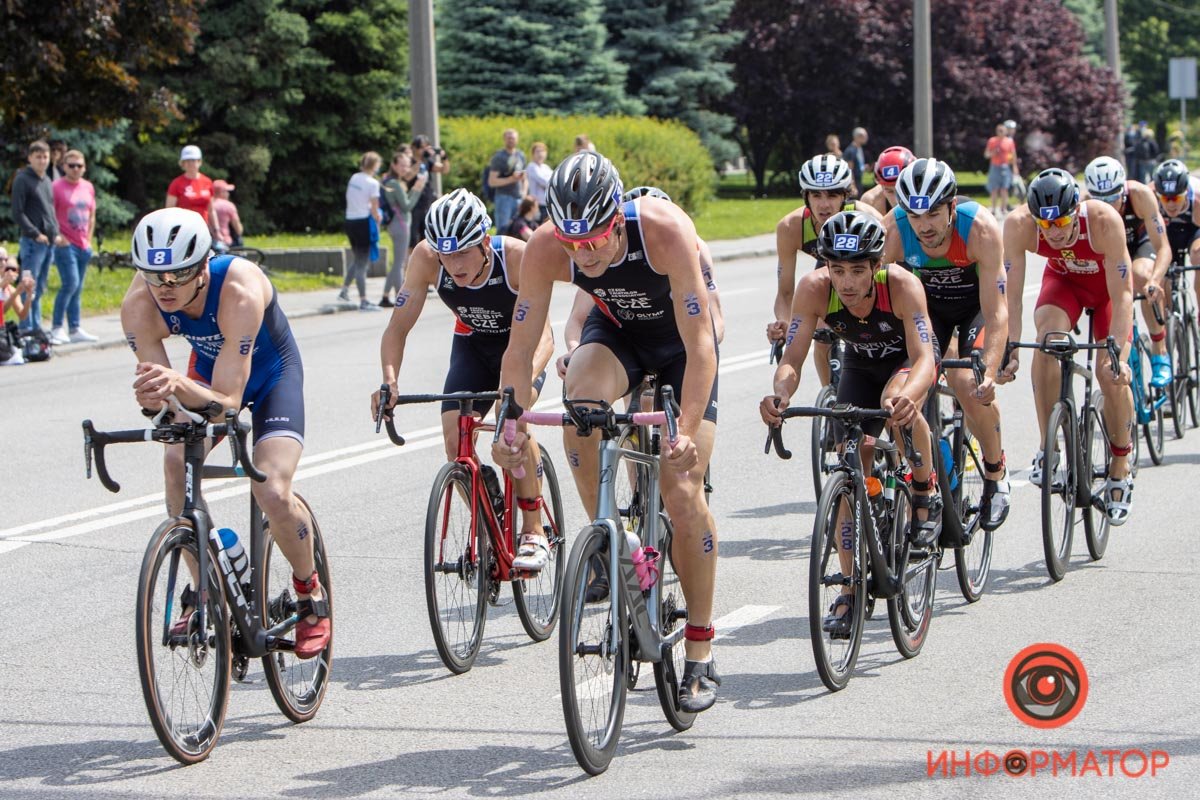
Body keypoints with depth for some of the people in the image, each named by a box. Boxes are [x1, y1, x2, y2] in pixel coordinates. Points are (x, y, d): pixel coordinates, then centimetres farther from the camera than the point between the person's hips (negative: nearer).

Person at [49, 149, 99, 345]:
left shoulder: (88, 187, 12)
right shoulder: (57, 187, -6)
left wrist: (88, 240, 13)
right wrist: (56, 236, -15)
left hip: (83, 246, 6)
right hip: (65, 244, -6)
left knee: (77, 288, 9)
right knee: (71, 284, -14)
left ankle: (75, 329, 12)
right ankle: (56, 328, -8)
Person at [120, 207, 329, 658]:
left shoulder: (239, 292, -41)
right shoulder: (139, 305, -29)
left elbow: (227, 401, -42)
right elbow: (158, 387, -29)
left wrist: (180, 385, -62)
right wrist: (156, 398, -53)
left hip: (270, 373, -4)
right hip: (207, 370, 4)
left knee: (272, 493, -23)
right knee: (177, 465, -23)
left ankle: (311, 593, 5)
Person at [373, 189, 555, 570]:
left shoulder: (516, 256, -35)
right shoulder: (427, 259, -27)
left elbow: (542, 334, -40)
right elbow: (397, 328, -23)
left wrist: (523, 381, -59)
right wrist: (390, 382, -41)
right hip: (472, 345, 3)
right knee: (455, 434, -17)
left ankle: (534, 532, -15)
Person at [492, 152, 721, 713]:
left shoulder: (665, 231, -38)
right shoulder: (547, 249, -28)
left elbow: (699, 344, -38)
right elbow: (520, 349, -23)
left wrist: (688, 431, -49)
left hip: (679, 337, -2)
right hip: (614, 330, 2)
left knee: (681, 490, -12)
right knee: (579, 408, -33)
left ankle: (700, 657, -1)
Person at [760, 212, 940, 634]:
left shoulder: (902, 285, -37)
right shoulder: (815, 288, -30)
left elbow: (923, 357, -45)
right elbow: (792, 359, -30)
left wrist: (907, 396, -66)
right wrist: (780, 394, -52)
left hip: (909, 358, -3)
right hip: (860, 365, 3)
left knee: (897, 403, -37)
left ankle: (926, 493, -10)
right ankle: (851, 589, 1)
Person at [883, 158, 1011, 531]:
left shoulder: (980, 228, -36)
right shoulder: (893, 229, -30)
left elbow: (996, 312, -36)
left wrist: (990, 373, -47)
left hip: (977, 301, -2)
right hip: (927, 303, 3)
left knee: (973, 389, -23)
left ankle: (996, 475, 3)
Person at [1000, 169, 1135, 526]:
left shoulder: (1104, 221, -39)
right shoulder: (1019, 224, -34)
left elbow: (1122, 296, -36)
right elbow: (1011, 294, -31)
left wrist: (1119, 354, -44)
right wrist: (1010, 352, -40)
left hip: (1108, 284, -1)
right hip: (1062, 279, 2)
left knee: (1112, 373, -15)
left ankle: (1120, 471, 6)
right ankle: (1047, 449, -15)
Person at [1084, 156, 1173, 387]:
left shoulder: (1140, 194, -36)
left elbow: (1163, 247, -37)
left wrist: (1155, 281, -56)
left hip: (1140, 243, -2)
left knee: (1141, 275, -33)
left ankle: (1160, 353, -22)